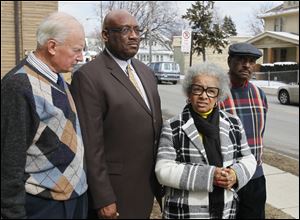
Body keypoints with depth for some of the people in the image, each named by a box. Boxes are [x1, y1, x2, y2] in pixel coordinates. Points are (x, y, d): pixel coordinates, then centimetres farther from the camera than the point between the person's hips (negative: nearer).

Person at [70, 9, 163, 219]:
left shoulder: (146, 72, 9)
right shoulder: (88, 76, -16)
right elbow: (91, 145, -18)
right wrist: (103, 199, -17)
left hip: (146, 185, 7)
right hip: (115, 189, -7)